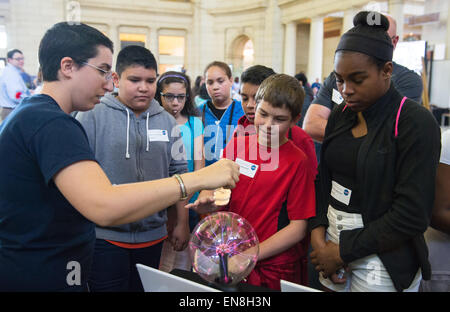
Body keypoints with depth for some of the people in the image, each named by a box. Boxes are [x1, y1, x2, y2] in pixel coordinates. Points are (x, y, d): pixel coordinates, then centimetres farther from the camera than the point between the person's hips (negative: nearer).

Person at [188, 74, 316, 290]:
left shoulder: (297, 161, -11)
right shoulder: (236, 145, -1)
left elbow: (298, 228, -12)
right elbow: (212, 185, 5)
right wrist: (206, 199, -18)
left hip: (273, 270, -3)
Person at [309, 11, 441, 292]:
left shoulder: (415, 122, -14)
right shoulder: (341, 115, 4)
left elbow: (412, 215, -18)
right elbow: (324, 179, 8)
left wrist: (343, 252, -15)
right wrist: (318, 233, -7)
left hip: (381, 262, -5)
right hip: (332, 239, 5)